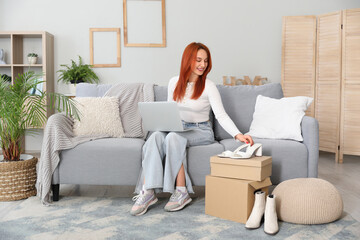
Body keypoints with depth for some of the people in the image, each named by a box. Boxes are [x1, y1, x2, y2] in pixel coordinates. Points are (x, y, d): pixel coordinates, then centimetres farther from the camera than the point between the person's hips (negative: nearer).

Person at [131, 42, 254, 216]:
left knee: (174, 137, -35)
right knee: (156, 136, -29)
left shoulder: (208, 86, -5)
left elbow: (221, 115, -13)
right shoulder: (174, 83, 8)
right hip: (177, 129, 4)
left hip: (201, 131, -3)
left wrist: (238, 135, -28)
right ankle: (147, 192, -32)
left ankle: (181, 193, -26)